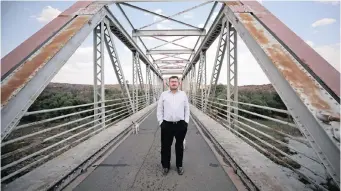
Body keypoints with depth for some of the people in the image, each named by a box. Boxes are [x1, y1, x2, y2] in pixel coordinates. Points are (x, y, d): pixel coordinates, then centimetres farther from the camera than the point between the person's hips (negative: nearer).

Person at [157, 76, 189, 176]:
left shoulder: (183, 94, 6)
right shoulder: (163, 94, 3)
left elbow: (187, 108, 7)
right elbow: (159, 109, 4)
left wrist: (186, 121, 1)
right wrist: (160, 122, -2)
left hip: (181, 124, 1)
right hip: (167, 124, 0)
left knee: (179, 146, 14)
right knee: (165, 146, 9)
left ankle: (179, 165, 32)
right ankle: (165, 165, 28)